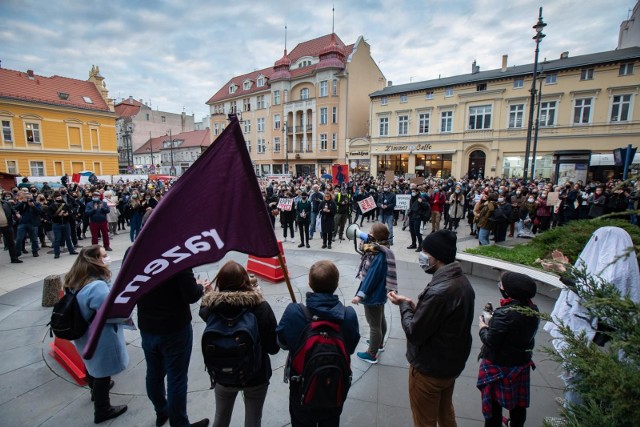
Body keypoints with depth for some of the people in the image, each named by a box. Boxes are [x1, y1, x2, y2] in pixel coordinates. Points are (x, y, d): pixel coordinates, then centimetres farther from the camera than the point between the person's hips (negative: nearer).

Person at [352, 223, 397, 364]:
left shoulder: (379, 255, -28)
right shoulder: (382, 251, 0)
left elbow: (371, 277, -29)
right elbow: (370, 271, 11)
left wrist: (360, 294, -27)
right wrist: (365, 248, 1)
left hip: (373, 294, -10)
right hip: (379, 292, 10)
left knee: (374, 324, 6)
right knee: (380, 320, 27)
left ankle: (371, 354, 23)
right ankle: (379, 343, 47)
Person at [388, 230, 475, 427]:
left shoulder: (438, 291, -34)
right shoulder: (462, 280, -4)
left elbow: (414, 333, -26)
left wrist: (404, 305, -12)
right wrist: (415, 307, -4)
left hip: (429, 368, -8)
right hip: (452, 362, 8)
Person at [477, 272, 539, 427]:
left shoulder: (503, 314, -30)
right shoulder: (533, 310, -7)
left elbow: (490, 342, -24)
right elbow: (517, 331, 5)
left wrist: (483, 328, -7)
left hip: (498, 366, -6)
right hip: (521, 364, 7)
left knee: (494, 403, 14)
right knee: (518, 404, 25)